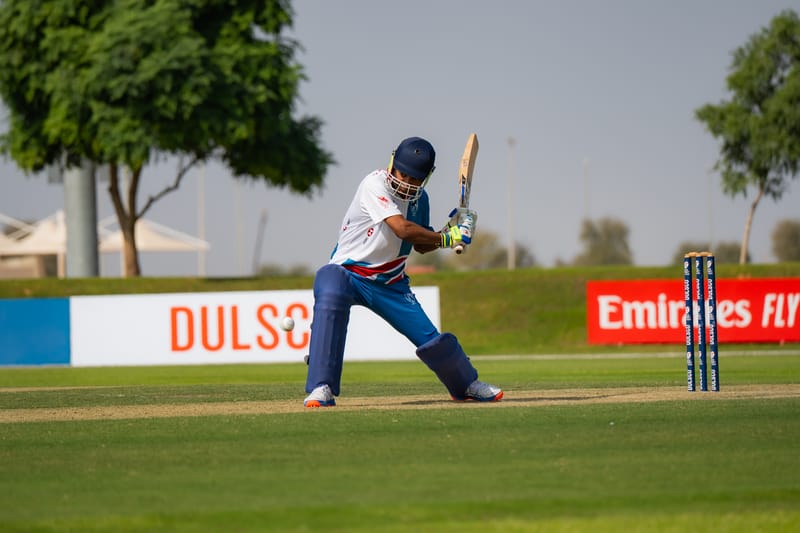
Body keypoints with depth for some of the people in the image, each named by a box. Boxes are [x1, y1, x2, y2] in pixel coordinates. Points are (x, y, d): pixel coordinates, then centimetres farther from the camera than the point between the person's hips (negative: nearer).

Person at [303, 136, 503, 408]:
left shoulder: (419, 199, 2)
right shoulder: (374, 184, -20)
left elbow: (421, 245, 14)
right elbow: (402, 229, -30)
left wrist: (453, 229, -3)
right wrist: (446, 238, -21)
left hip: (390, 284, 6)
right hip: (347, 272, -6)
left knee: (432, 340, 1)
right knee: (330, 297, -39)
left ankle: (467, 385, 33)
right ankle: (321, 389, -38)